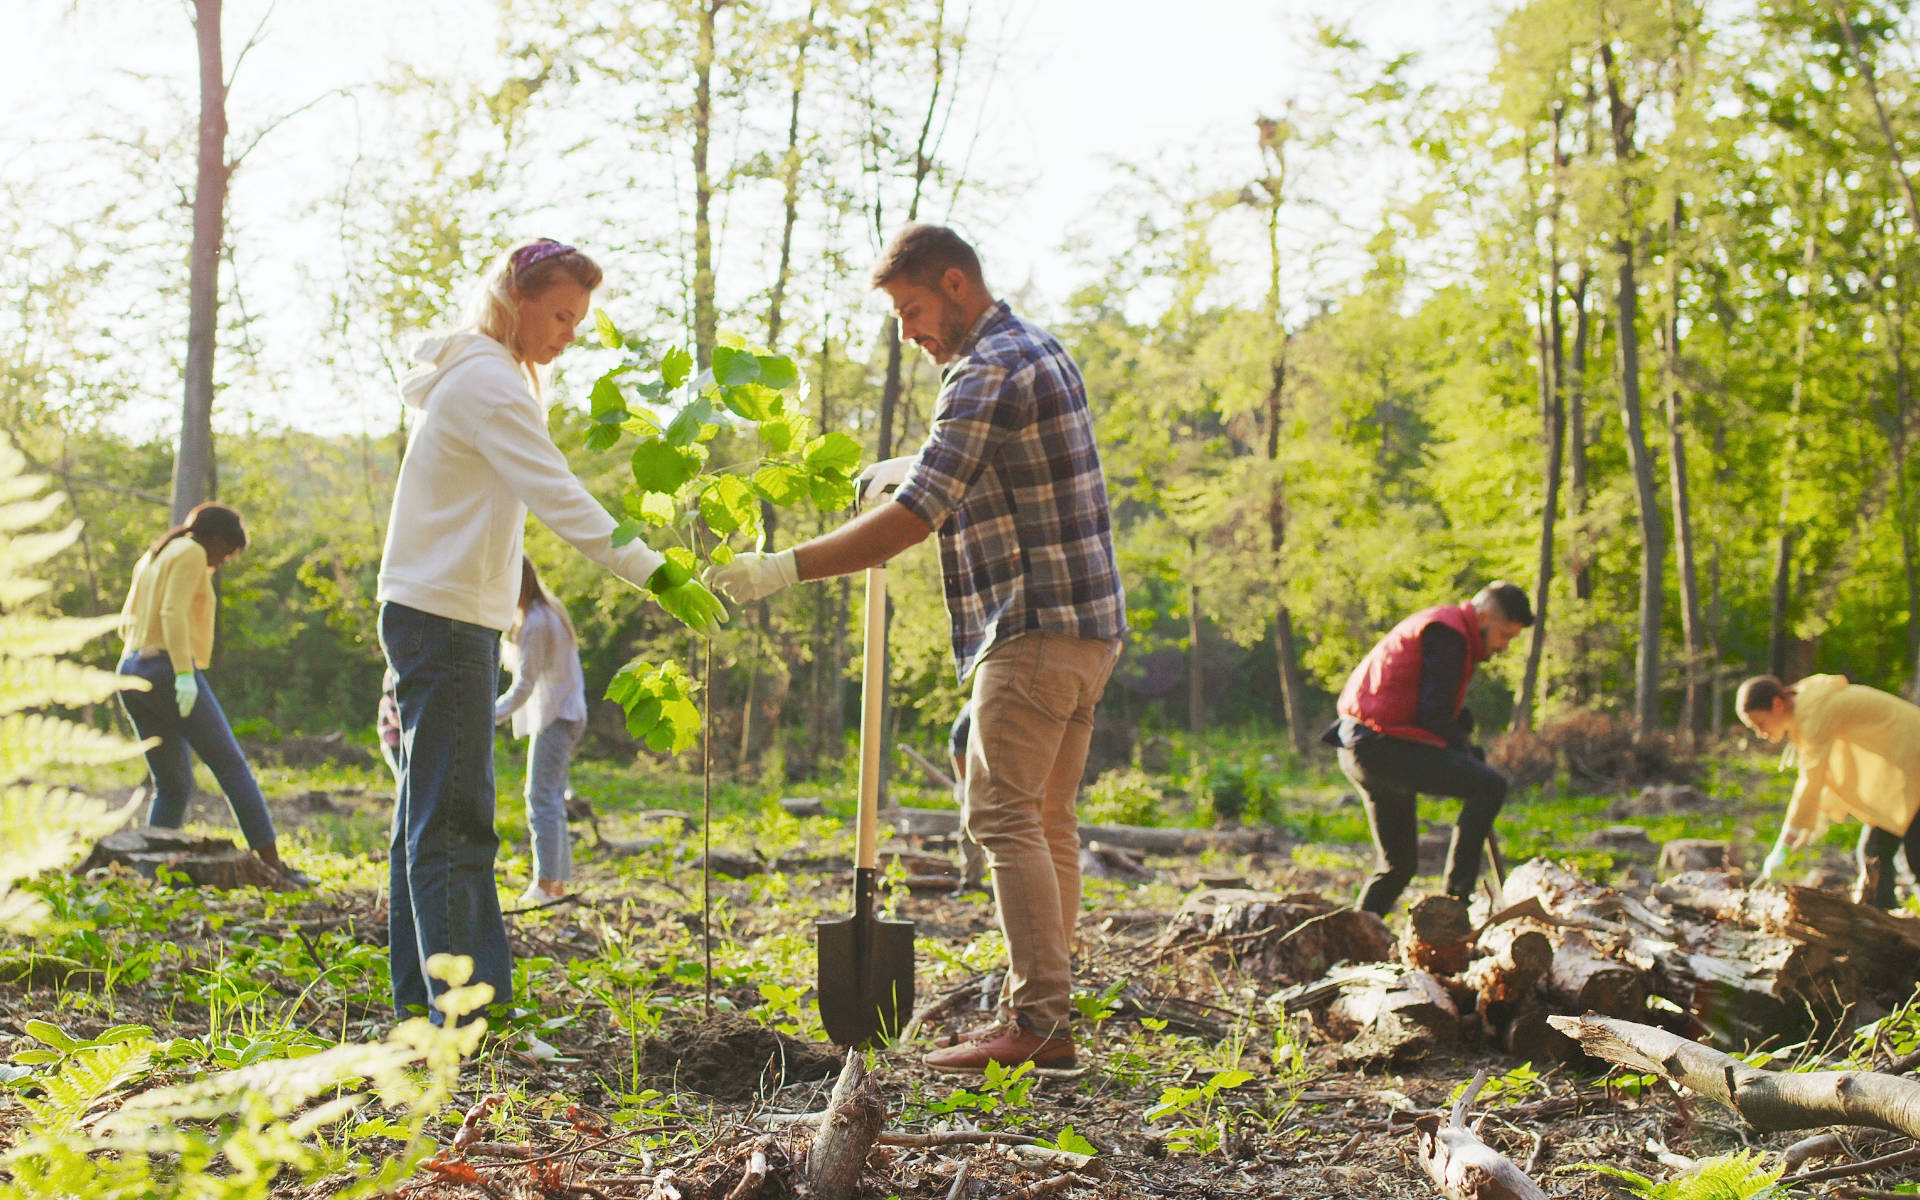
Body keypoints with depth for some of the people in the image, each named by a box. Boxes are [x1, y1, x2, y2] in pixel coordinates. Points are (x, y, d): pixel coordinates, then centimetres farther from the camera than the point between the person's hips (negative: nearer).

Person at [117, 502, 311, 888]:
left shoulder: (150, 559, 24)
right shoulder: (191, 553, -2)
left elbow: (127, 624, 23)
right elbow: (172, 613, -17)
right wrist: (184, 673, -23)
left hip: (132, 671, 9)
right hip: (168, 671, -9)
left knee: (173, 785, 10)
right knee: (232, 766, -8)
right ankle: (272, 862, -13)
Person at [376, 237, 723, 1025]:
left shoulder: (489, 378, 18)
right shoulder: (487, 382, -15)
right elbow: (560, 499, -24)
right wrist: (656, 577, -27)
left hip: (441, 614, 11)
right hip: (443, 615, -11)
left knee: (432, 815, 12)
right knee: (452, 820, -11)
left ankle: (421, 994, 18)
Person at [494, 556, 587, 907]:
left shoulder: (535, 623, -18)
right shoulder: (550, 610, 13)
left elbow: (525, 684, -19)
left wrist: (489, 717, -18)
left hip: (555, 717, -10)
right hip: (563, 714, 10)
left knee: (542, 799, -11)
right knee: (552, 800, 11)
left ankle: (545, 885, -14)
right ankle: (559, 882, 14)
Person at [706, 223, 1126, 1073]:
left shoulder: (991, 371, -14)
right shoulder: (1035, 349, 18)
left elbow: (916, 516, -22)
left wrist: (786, 570, -22)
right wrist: (904, 469, 27)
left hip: (1037, 627, -10)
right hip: (1085, 628, 10)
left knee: (1003, 815, -9)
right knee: (1045, 821, 10)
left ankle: (1037, 1020, -9)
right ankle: (1046, 1022, 12)